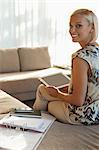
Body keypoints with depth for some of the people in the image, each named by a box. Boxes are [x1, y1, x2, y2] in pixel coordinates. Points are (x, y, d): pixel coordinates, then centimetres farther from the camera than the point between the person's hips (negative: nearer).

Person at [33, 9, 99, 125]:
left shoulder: (81, 56, -27)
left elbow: (78, 100, -26)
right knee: (42, 88, 22)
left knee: (42, 89, 11)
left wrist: (57, 94, -7)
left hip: (85, 116, -8)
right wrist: (58, 90, 8)